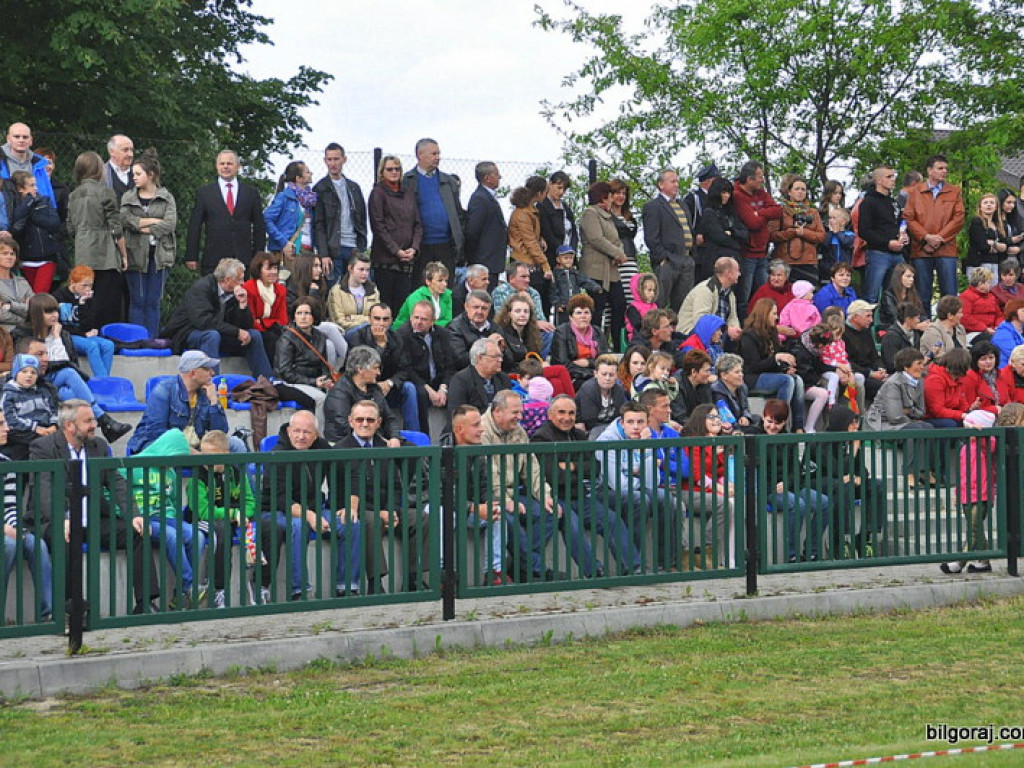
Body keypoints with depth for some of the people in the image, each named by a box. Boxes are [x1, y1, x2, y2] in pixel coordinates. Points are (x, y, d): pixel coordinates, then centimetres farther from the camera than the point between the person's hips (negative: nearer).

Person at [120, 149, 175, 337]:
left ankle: (151, 341, 5)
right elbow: (125, 220, -8)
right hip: (136, 254, 0)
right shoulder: (128, 197, 9)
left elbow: (170, 224, -8)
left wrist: (143, 227, -8)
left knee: (154, 301, 2)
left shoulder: (166, 198, 5)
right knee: (137, 301, -1)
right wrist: (154, 220, -10)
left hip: (159, 254, 0)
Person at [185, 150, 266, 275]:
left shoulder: (251, 193, 11)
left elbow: (259, 227, 12)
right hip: (214, 260, -1)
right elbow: (194, 226, 6)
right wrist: (191, 257, 1)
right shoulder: (204, 193, 8)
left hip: (244, 259, 1)